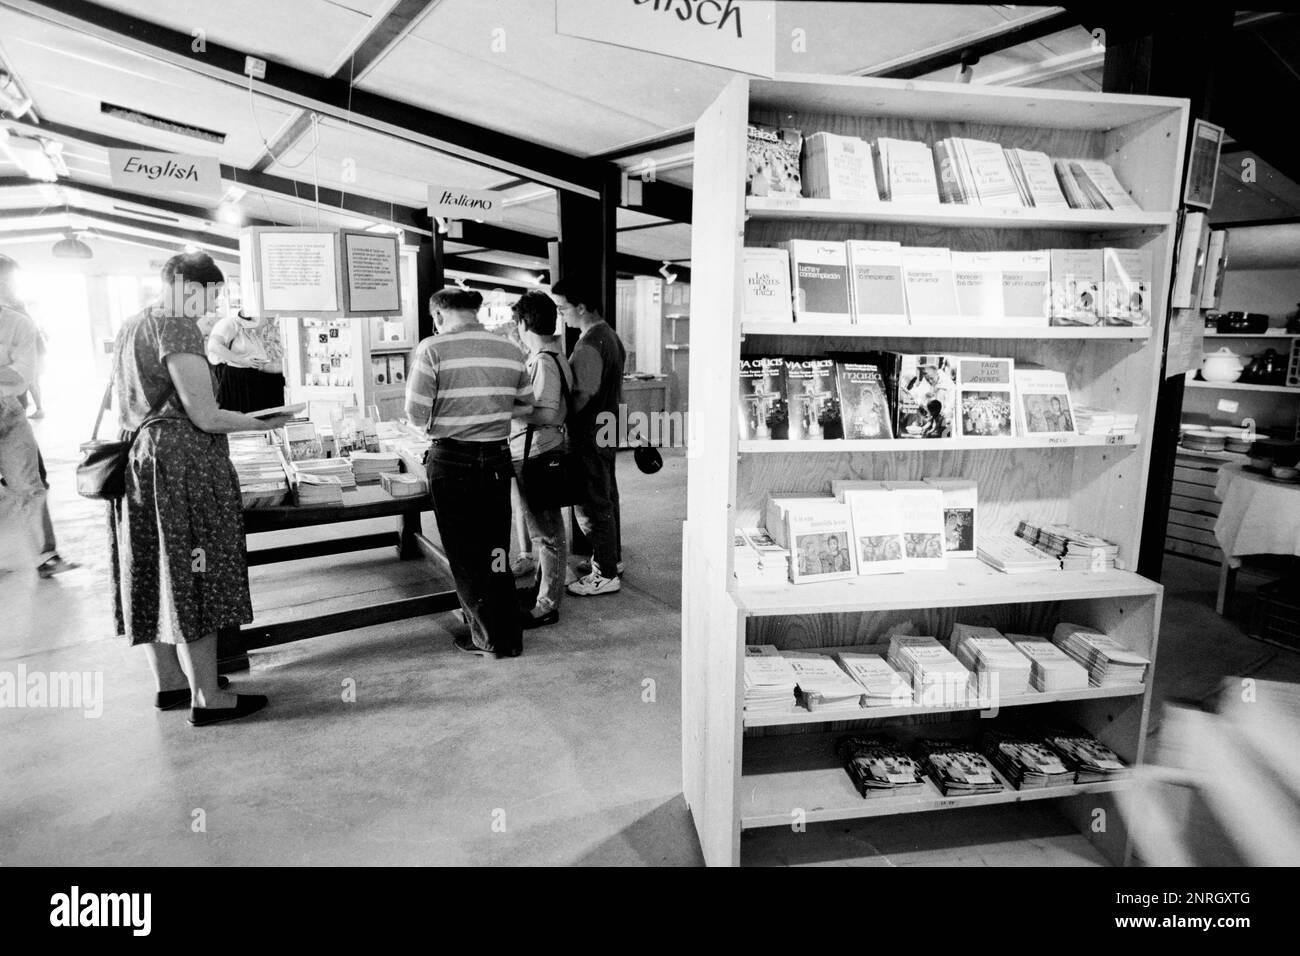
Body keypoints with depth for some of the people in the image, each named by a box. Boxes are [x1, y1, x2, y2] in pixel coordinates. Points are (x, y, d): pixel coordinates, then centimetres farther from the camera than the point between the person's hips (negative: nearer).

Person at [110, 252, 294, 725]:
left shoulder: (131, 327, 16)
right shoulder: (176, 326, -13)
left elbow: (124, 415, 19)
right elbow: (204, 417, -18)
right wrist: (266, 423, -7)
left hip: (138, 458, 9)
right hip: (182, 464, -9)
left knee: (156, 577, 15)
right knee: (193, 580, -3)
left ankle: (169, 683, 28)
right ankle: (207, 699, 7)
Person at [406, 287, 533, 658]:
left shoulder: (433, 349, -11)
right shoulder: (510, 349, 2)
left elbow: (416, 415, -12)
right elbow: (526, 406, 11)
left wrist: (442, 420, 8)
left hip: (452, 460, -4)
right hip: (497, 459, 4)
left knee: (465, 554, 11)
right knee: (496, 549, 17)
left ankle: (489, 638, 21)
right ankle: (509, 635, 27)